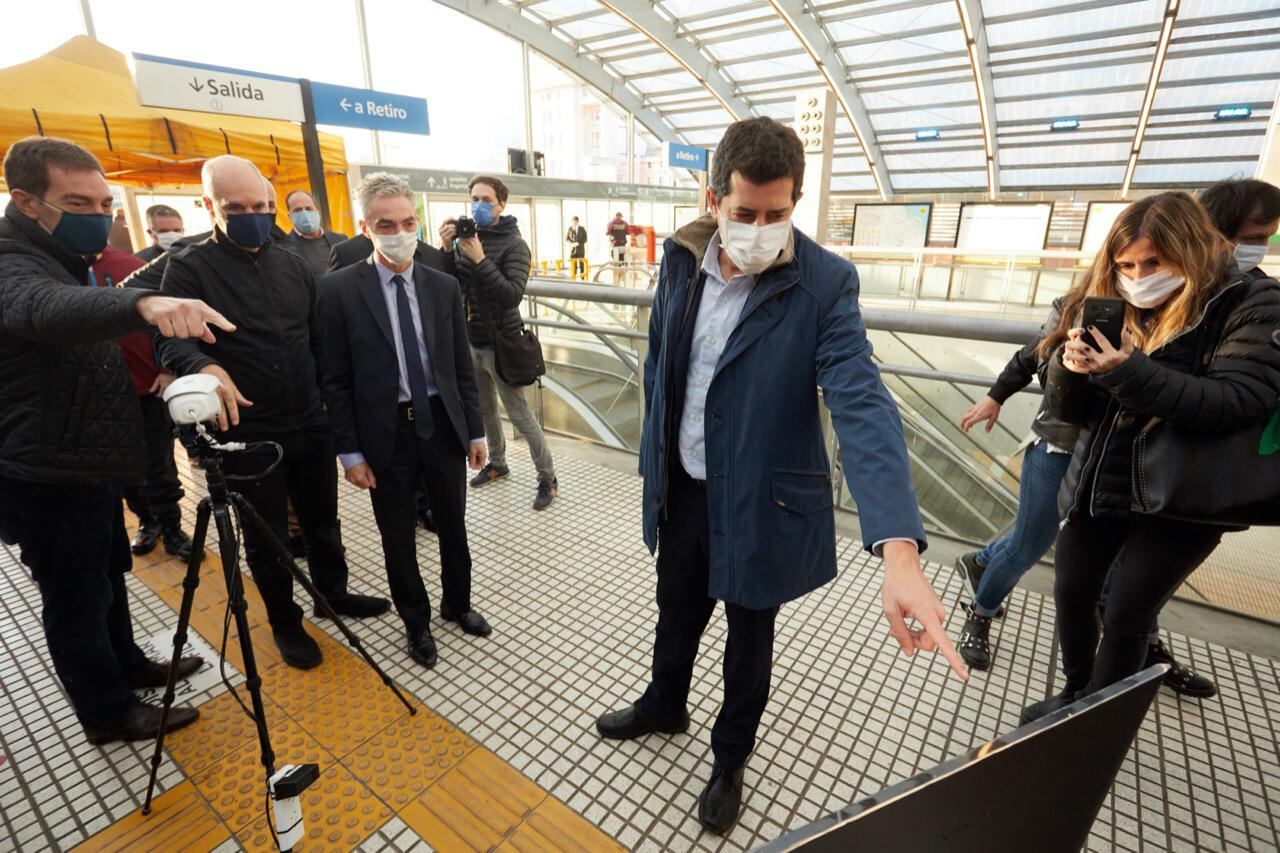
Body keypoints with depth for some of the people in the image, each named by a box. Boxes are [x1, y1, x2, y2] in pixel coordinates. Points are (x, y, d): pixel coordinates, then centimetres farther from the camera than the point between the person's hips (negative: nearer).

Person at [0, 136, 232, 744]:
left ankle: (128, 666, 43)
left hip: (86, 466, 9)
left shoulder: (62, 259, 9)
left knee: (107, 575, 23)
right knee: (76, 601, 8)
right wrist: (143, 304, -65)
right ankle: (108, 715, 26)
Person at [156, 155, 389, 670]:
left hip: (311, 424, 4)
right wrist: (206, 367, -37)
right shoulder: (190, 268, -5)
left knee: (322, 520, 18)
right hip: (247, 432, -3)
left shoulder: (293, 265, 8)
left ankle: (333, 594, 39)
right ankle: (284, 622, 32)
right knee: (266, 537, 12)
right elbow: (172, 343, -16)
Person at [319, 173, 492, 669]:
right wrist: (350, 452, -8)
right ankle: (416, 622, 36)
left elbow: (462, 367, 5)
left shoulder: (444, 286, 1)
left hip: (443, 426, 3)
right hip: (385, 435, -2)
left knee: (453, 527, 17)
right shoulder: (339, 289, -7)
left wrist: (475, 430, 3)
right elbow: (335, 381, -6)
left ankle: (458, 605, 41)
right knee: (398, 539, 13)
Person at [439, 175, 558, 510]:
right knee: (485, 410, 18)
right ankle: (497, 463, 37)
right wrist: (447, 251, -14)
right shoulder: (467, 237, 5)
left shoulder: (514, 244, -12)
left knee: (520, 414, -2)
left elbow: (513, 295, -23)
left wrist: (480, 260, -28)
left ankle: (547, 478, 11)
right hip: (472, 342, 6)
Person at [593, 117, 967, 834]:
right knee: (677, 613, 26)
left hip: (759, 504, -3)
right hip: (683, 490, 4)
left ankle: (730, 759, 48)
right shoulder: (682, 259, -5)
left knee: (749, 642, 19)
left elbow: (863, 405, -29)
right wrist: (654, 459, 10)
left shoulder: (827, 283, -18)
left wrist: (900, 551, -40)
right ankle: (665, 706, 57)